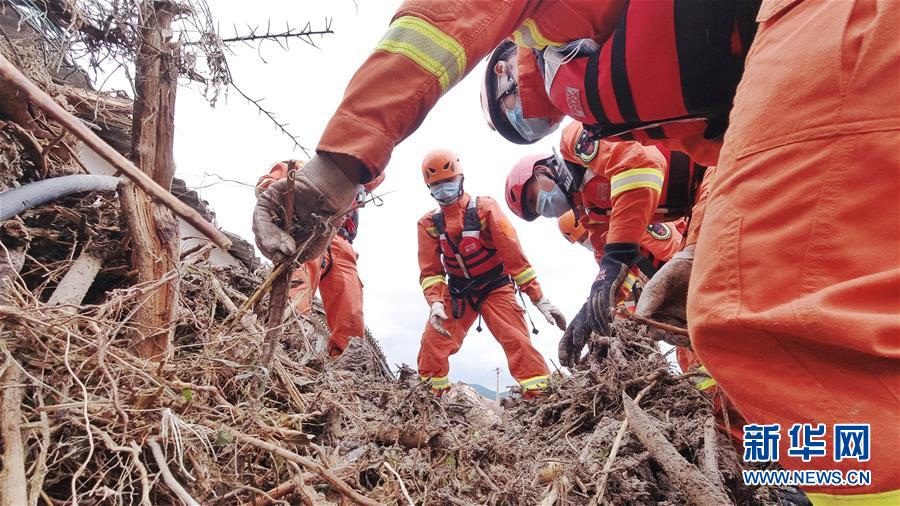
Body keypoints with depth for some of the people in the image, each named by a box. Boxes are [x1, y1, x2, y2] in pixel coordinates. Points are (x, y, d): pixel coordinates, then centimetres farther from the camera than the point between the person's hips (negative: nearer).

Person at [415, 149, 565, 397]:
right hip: (457, 293, 3)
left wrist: (539, 299, -19)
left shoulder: (484, 209, -15)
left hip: (495, 289, -3)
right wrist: (435, 302, -25)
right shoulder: (429, 223, -4)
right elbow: (430, 270, -4)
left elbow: (513, 254, -17)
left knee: (517, 341, -17)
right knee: (432, 343, -6)